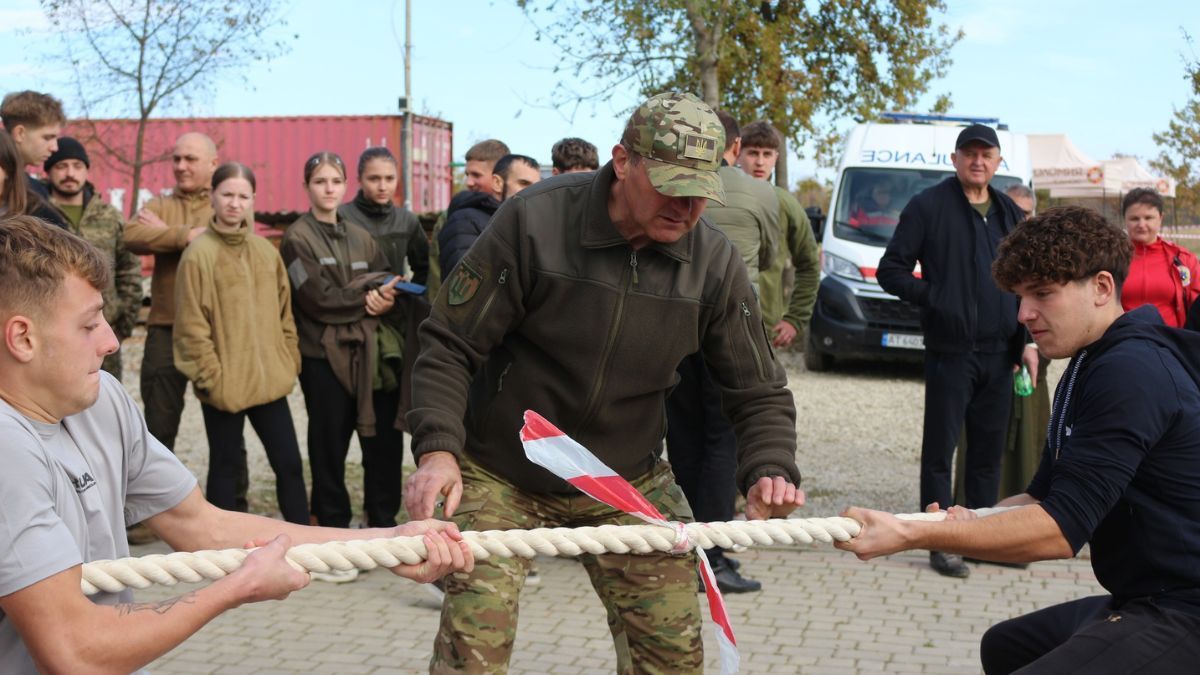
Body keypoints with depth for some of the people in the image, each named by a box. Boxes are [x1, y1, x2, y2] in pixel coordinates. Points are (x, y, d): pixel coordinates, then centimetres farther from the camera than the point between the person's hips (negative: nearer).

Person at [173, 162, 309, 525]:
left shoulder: (265, 250, 8)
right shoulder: (199, 253, -9)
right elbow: (192, 326, -11)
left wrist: (290, 359, 7)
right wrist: (210, 374, -14)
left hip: (269, 379, 5)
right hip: (225, 383, -5)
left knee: (289, 462, 8)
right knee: (225, 465, 8)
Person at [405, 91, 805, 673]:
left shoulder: (715, 263, -8)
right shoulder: (534, 220, -18)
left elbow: (759, 394, -1)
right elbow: (449, 346, -13)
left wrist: (770, 471, -21)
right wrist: (437, 451, -27)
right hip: (502, 475, -3)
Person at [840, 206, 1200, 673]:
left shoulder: (1131, 372, -21)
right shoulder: (1087, 368, 15)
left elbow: (1061, 529, -25)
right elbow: (1045, 498, 13)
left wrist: (909, 536, -26)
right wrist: (969, 523, -8)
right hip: (1150, 601, 11)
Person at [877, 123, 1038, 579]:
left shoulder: (1010, 215, 14)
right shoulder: (929, 207, -2)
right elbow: (891, 271, -3)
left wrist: (1028, 341, 10)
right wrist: (934, 296, -15)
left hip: (999, 353, 5)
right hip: (950, 351, -5)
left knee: (989, 451, 10)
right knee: (941, 450, -1)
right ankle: (941, 545, 5)